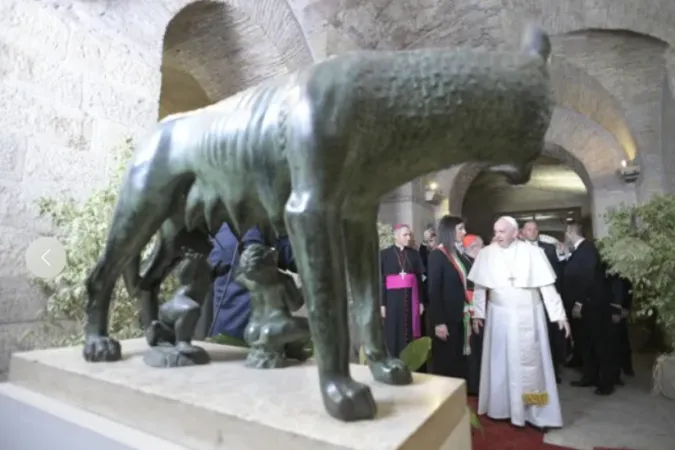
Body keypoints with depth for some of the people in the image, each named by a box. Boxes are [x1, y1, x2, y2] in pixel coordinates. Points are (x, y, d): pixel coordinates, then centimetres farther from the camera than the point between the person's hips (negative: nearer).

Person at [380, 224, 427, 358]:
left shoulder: (414, 254, 7)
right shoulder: (385, 254, -3)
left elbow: (419, 278, 7)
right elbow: (381, 280, -4)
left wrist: (421, 301, 4)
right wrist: (382, 303, -7)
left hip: (411, 297, 3)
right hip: (393, 298, -2)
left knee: (411, 332, 5)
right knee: (394, 334, 3)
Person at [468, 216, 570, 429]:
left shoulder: (533, 252, -8)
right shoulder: (486, 254, -5)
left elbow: (547, 286, -5)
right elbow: (479, 287, 0)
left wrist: (560, 315, -7)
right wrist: (477, 314, 0)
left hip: (529, 316, -1)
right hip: (500, 316, 1)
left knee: (531, 364, 8)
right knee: (501, 363, 10)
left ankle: (536, 412, 22)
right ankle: (501, 407, 25)